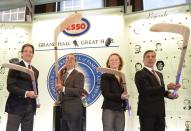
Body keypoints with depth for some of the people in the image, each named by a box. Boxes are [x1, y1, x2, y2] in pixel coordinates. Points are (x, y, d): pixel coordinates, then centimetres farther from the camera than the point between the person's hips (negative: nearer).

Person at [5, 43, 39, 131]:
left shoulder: (35, 71, 16)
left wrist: (35, 94, 1)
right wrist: (26, 93, -20)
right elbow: (10, 86, -11)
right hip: (16, 106, -5)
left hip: (30, 108, 6)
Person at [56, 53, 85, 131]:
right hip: (64, 111, 8)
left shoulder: (79, 75, -8)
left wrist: (63, 89, -27)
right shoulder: (63, 75, 17)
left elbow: (79, 91, -21)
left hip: (74, 111, -8)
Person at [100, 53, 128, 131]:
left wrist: (125, 96, -3)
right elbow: (105, 94, -12)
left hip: (120, 110, 5)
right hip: (109, 109, -5)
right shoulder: (105, 76, -2)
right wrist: (120, 97, -21)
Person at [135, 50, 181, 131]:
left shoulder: (159, 74, 18)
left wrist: (169, 94, -2)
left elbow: (160, 91, 20)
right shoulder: (140, 74, -9)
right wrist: (167, 87, -26)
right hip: (147, 111, -7)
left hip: (160, 111, 8)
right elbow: (147, 90, -21)